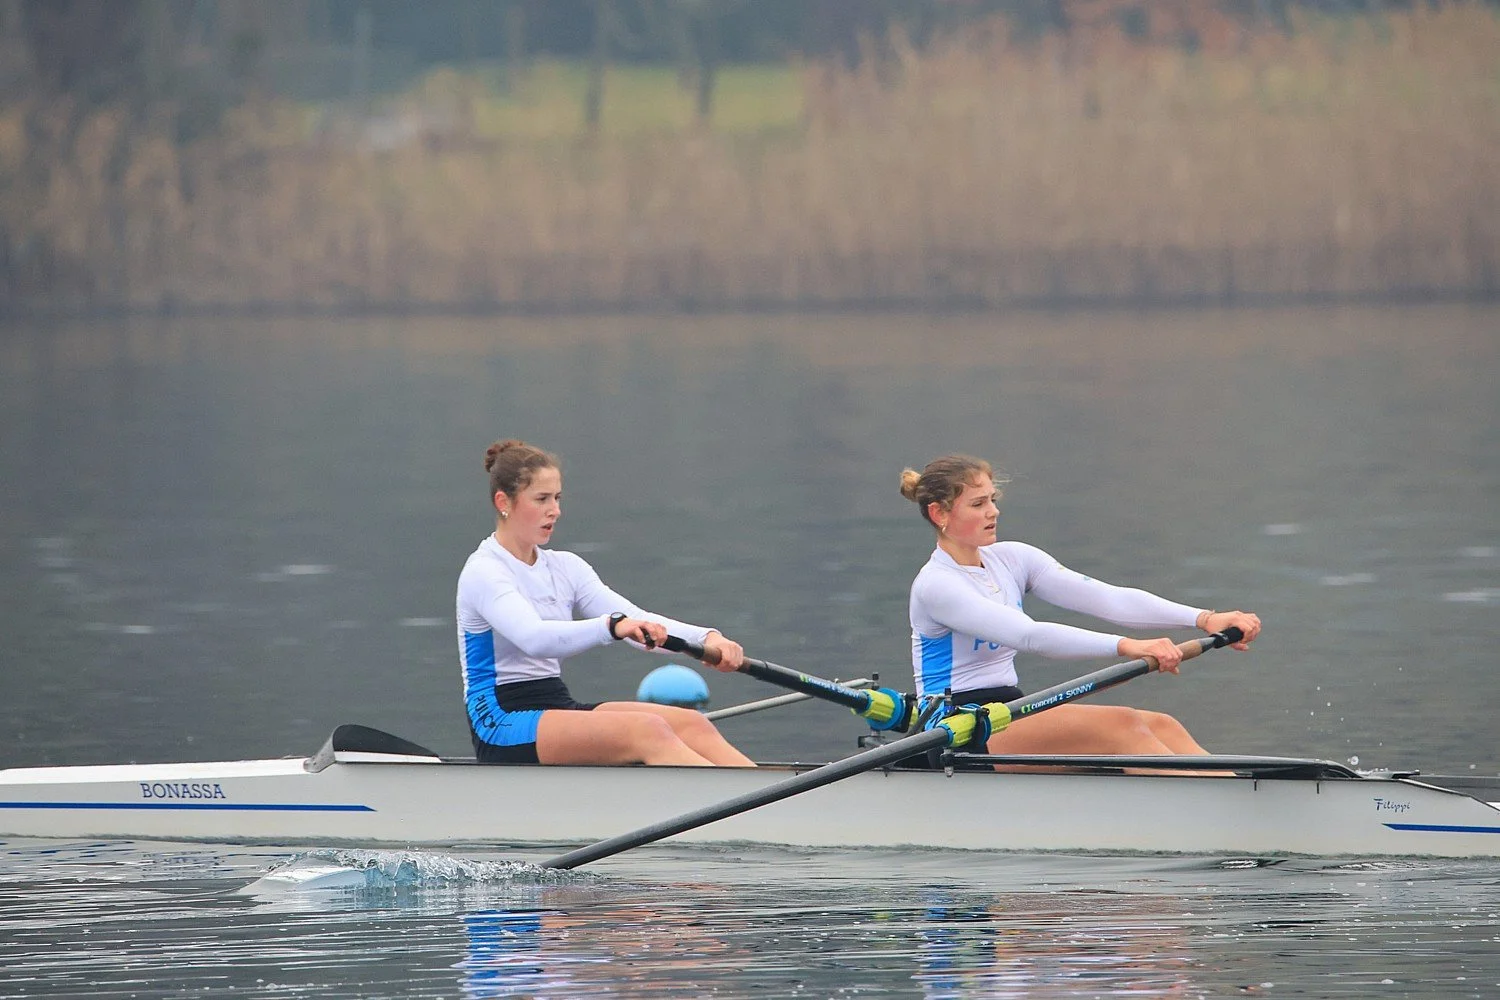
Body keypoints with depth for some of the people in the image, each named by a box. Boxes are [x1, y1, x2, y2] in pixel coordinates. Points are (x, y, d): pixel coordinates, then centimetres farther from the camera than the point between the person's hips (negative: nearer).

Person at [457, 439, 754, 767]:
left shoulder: (564, 567, 16)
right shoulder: (483, 573, -8)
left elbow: (640, 623, 4)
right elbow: (534, 638, -28)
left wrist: (706, 638, -15)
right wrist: (613, 626, -43)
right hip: (502, 726, -8)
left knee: (690, 724, -17)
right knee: (648, 731, -30)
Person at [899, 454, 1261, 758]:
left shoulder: (1011, 560, 12)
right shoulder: (935, 585, -12)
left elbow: (1109, 599, 1)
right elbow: (1029, 635, -26)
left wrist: (1203, 618, -11)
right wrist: (1125, 646, -37)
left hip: (1007, 720, 8)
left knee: (1160, 726, -14)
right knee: (1120, 724, -26)